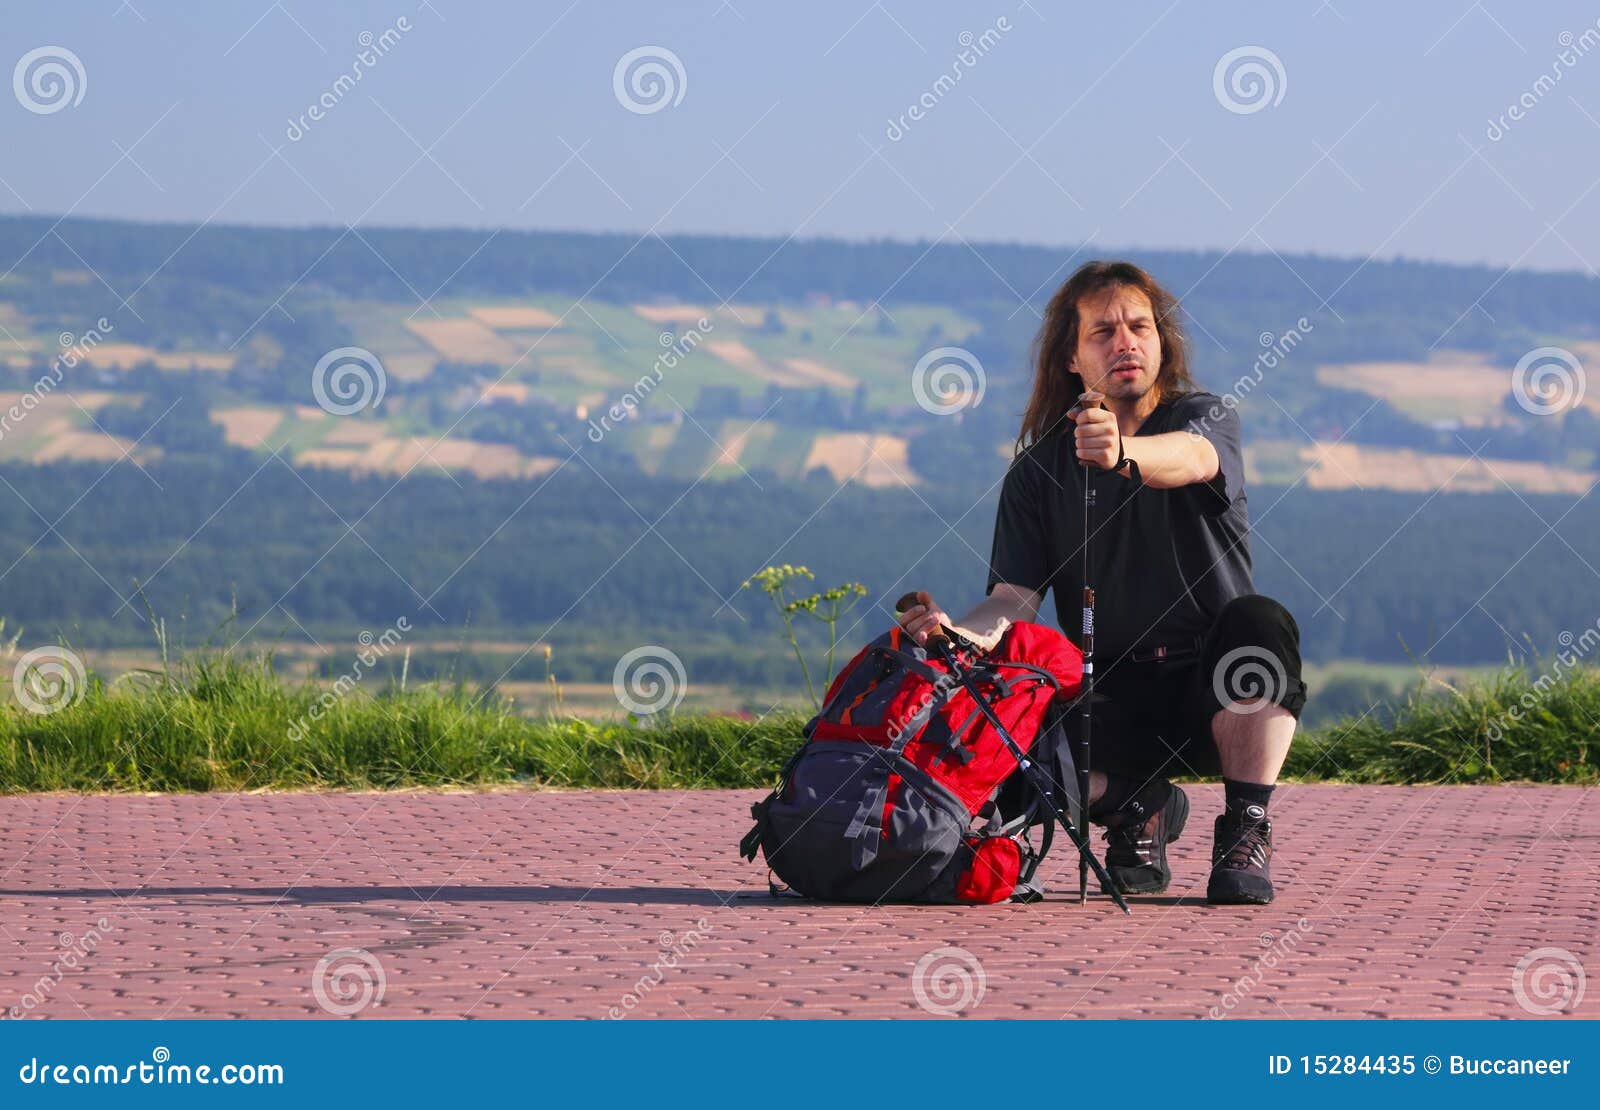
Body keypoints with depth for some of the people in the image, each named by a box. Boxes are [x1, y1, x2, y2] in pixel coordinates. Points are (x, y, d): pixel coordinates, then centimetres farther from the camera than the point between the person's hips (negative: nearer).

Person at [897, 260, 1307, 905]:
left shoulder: (1206, 417, -3)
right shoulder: (1038, 471, 4)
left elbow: (1189, 458, -30)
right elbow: (1015, 601, -5)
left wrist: (1123, 454, -53)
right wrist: (958, 634, -28)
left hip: (1214, 695, -2)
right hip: (1113, 701, 2)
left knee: (1258, 620, -34)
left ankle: (1244, 831, -23)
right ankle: (1137, 806, 4)